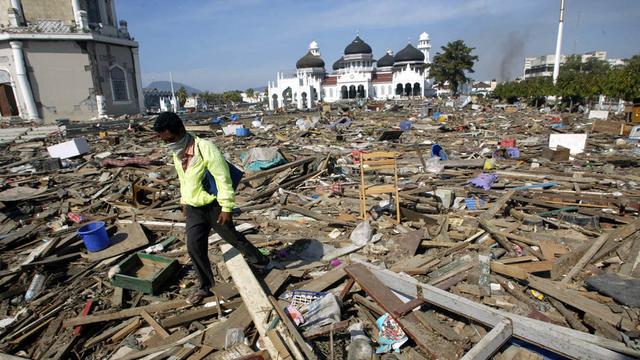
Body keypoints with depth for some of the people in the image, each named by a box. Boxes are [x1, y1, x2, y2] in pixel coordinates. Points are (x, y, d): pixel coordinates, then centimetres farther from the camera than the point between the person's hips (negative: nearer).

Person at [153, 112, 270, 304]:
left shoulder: (205, 148, -24)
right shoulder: (177, 153, 2)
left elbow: (223, 179, -23)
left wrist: (226, 208, -21)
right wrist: (184, 200, 22)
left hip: (214, 206, -6)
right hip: (193, 209, 7)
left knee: (232, 237, 10)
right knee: (194, 247, 6)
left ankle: (259, 260, 35)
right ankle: (205, 286, 25)